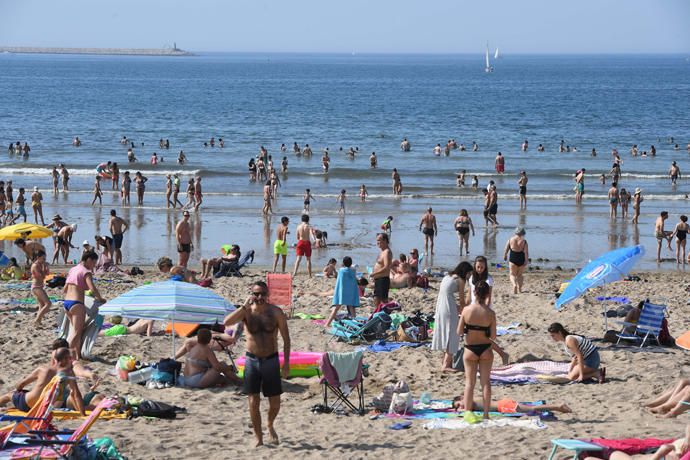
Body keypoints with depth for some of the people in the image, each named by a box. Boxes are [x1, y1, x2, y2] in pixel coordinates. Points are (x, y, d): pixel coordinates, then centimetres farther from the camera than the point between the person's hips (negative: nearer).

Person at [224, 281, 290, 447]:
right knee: (253, 402, -2)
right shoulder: (247, 311, -4)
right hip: (252, 360, 0)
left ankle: (270, 426, 36)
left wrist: (286, 363, -5)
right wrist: (245, 306, -25)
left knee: (275, 402, 5)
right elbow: (227, 322, -22)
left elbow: (286, 338, 0)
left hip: (271, 360, 0)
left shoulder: (276, 312, -5)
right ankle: (258, 437, 11)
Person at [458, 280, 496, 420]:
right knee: (485, 382, 11)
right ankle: (486, 413, 12)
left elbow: (459, 331, -8)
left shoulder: (466, 310, -13)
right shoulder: (490, 313, -13)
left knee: (470, 382, 10)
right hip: (485, 350, 0)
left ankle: (467, 413, 9)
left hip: (470, 349, 0)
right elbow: (493, 336, -8)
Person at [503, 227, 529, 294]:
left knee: (512, 274, 8)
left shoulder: (511, 239, -3)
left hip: (512, 259, -1)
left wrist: (505, 256, 20)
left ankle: (514, 284, -20)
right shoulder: (524, 241, -6)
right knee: (520, 275, 17)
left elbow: (506, 249, 3)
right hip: (521, 259, 1)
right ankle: (519, 289, 14)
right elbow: (526, 252, -10)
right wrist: (526, 261, -5)